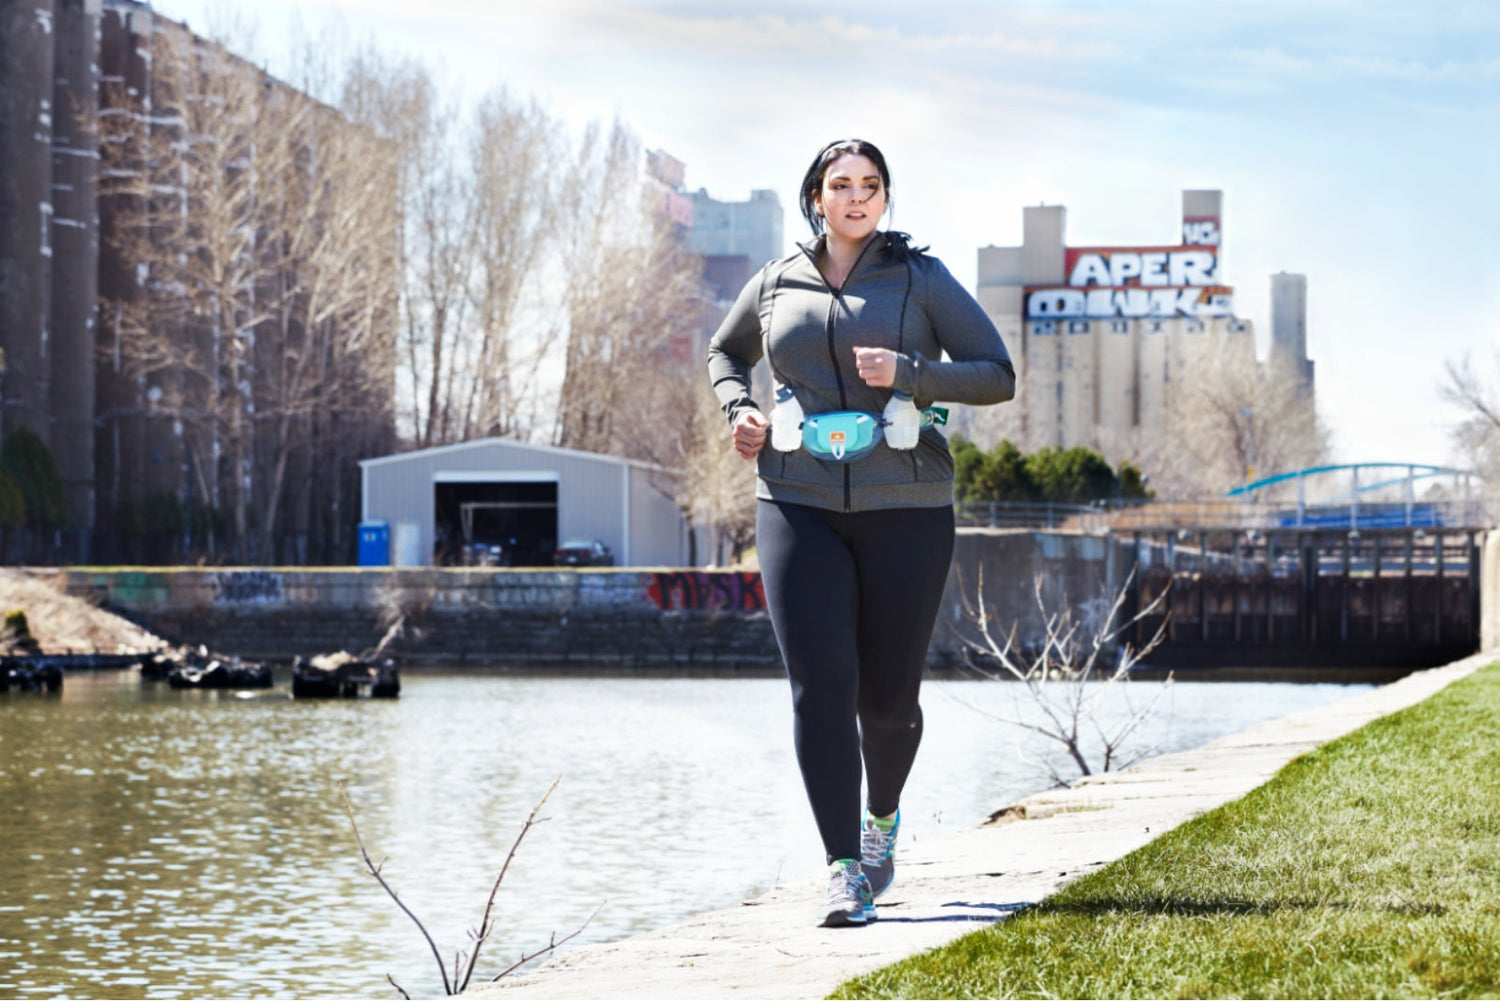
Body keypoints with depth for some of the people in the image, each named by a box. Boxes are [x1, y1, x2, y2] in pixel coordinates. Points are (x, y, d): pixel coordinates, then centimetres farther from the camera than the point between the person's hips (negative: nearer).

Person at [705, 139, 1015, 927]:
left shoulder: (920, 278, 3)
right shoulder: (777, 284, 10)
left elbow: (997, 375, 0)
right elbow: (724, 352, 28)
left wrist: (910, 372, -15)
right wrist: (738, 409, 7)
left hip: (903, 509, -1)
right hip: (799, 507, 1)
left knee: (888, 695, 5)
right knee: (820, 685, -13)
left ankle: (883, 816, 36)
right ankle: (844, 870, -10)